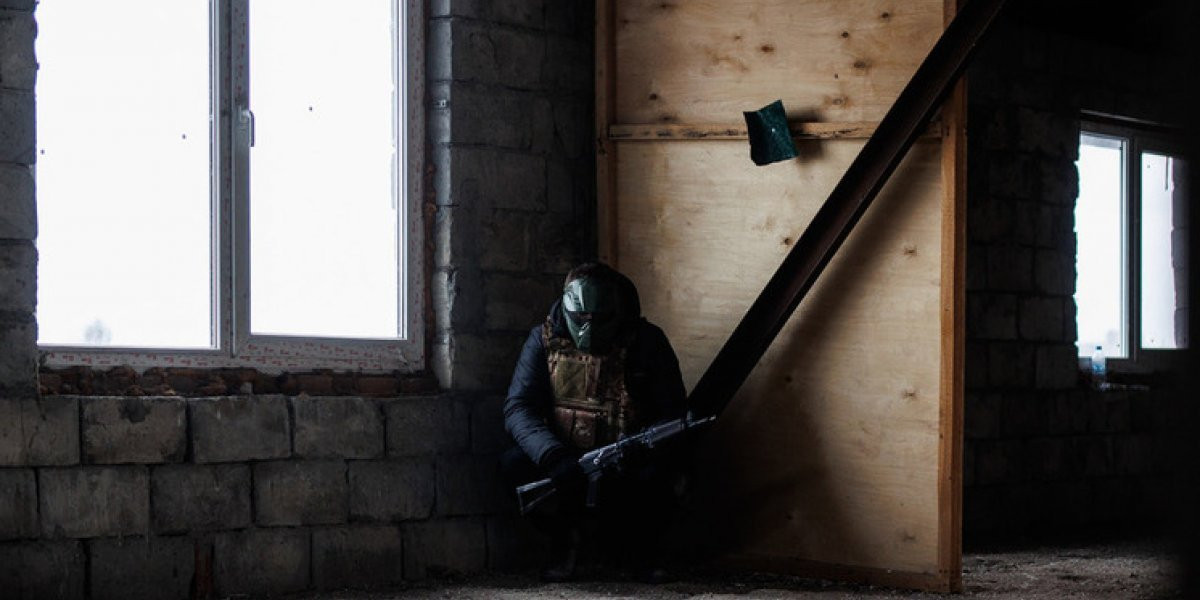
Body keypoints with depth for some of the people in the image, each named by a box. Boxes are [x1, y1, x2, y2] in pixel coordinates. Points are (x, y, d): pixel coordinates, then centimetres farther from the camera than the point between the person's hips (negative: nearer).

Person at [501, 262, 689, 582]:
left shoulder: (647, 342, -4)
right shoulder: (545, 340, -2)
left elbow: (673, 411, -5)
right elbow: (518, 408, -11)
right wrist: (555, 457, -30)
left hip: (628, 467, -1)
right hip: (566, 459, 1)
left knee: (658, 471, -33)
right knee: (515, 463, -28)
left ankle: (643, 549, -1)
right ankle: (565, 536, -1)